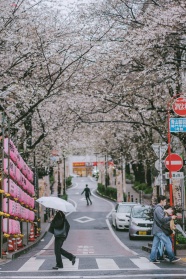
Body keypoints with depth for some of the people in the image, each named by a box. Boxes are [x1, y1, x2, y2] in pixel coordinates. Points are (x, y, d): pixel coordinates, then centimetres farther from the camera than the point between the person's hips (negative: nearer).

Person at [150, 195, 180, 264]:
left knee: (155, 245, 8)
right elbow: (162, 219, -22)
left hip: (156, 230, 10)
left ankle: (153, 259, 9)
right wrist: (170, 217, -12)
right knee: (168, 243, -6)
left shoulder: (159, 208, 19)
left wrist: (170, 217, 14)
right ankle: (172, 258, -3)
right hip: (159, 230, -10)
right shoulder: (158, 208, -15)